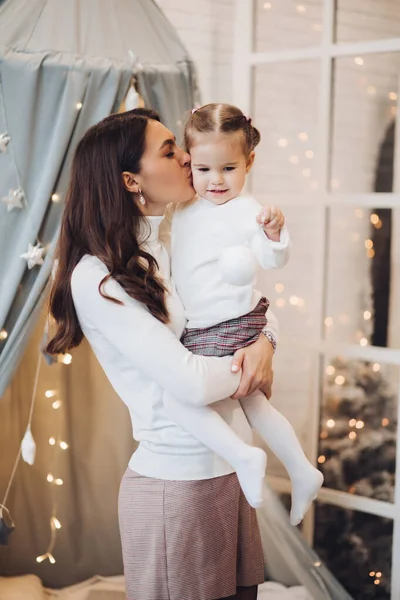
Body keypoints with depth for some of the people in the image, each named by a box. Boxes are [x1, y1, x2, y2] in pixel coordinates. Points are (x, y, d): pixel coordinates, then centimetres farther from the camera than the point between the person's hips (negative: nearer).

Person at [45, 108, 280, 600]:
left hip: (229, 470, 7)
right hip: (175, 483, -7)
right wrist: (245, 366, -3)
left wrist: (264, 342, -6)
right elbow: (192, 383, -23)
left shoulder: (173, 253, 8)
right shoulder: (96, 277, -17)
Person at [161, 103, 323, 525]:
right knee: (252, 402, 20)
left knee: (176, 395, -17)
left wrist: (273, 234, -43)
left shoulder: (245, 210, -16)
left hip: (232, 327, -9)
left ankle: (244, 457, -12)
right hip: (200, 331, 9)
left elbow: (272, 260, -25)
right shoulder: (184, 208, 7)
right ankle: (302, 474, 32)